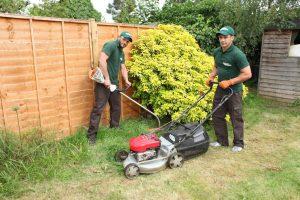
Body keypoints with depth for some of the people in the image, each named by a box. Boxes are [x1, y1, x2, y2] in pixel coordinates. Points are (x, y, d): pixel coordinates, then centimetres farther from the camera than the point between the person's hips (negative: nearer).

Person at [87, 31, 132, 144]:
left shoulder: (121, 53, 18)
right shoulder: (110, 45, -10)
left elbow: (123, 68, 19)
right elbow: (102, 60, -24)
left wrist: (126, 80, 0)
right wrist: (106, 78, -24)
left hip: (114, 84, 9)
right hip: (103, 83, -9)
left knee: (116, 107, 15)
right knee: (98, 109, -7)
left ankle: (114, 129, 32)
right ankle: (92, 135, 1)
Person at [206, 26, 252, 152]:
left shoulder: (237, 54, -20)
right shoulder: (217, 52, 1)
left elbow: (247, 74, -19)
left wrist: (229, 82, -21)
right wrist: (211, 76, 3)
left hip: (234, 91, -7)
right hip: (220, 89, 7)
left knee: (236, 118, 6)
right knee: (217, 116, 12)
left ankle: (238, 143, 23)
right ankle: (222, 141, 28)